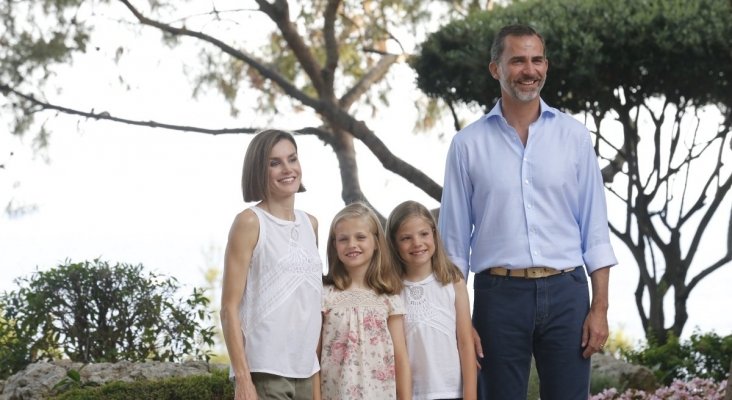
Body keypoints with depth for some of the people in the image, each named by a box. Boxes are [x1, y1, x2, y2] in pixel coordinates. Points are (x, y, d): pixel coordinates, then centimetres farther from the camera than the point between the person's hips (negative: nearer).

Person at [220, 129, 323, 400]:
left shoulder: (310, 224, 14)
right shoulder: (250, 222, -5)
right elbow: (229, 308, -8)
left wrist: (322, 366, 14)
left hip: (306, 370, 7)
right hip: (264, 371, -7)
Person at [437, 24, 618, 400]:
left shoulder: (574, 136, 6)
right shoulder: (468, 144, 3)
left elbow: (594, 230, 6)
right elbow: (454, 239, 6)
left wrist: (600, 308, -1)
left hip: (565, 292, 1)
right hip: (499, 294, 0)